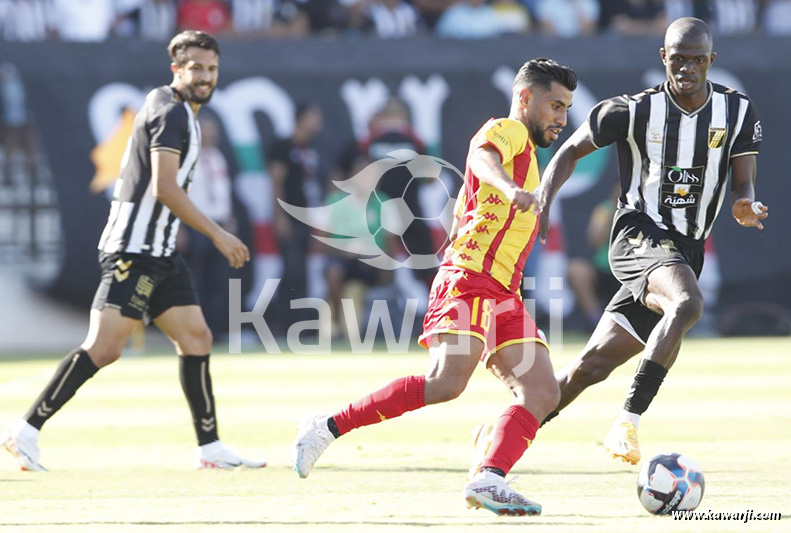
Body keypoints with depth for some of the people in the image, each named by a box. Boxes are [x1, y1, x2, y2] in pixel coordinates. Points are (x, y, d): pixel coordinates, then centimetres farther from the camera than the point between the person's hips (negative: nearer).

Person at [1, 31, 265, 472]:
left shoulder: (181, 115, 19)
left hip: (160, 253, 10)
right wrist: (218, 235, -19)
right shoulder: (171, 113, -12)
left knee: (197, 340, 6)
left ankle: (210, 448, 8)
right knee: (104, 348, -14)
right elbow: (164, 188, -21)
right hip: (135, 249, -10)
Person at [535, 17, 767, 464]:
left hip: (687, 251, 4)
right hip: (639, 237, -4)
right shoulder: (634, 112, -6)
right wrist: (541, 204, -9)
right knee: (688, 304, -36)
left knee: (595, 364, 4)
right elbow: (571, 151, 6)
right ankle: (628, 423, -35)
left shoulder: (738, 112, 3)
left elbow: (744, 185, 3)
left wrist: (748, 209, -21)